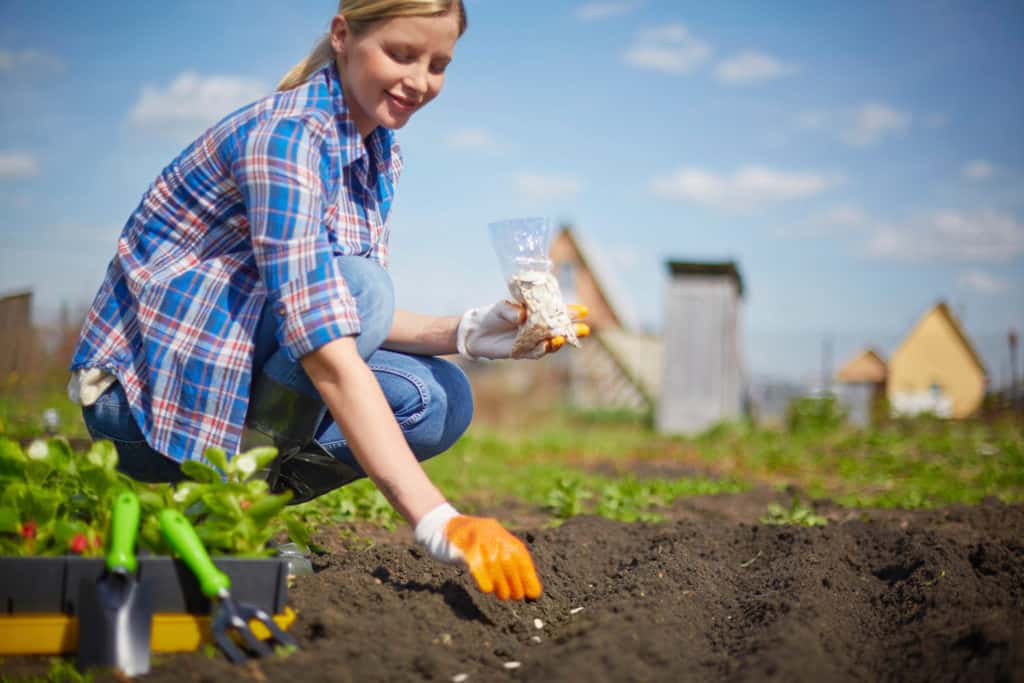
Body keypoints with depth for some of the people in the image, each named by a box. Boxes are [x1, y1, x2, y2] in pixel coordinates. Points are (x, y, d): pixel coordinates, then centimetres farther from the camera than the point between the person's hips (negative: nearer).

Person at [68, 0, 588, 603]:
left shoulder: (381, 154, 5)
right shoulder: (286, 136, -24)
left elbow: (353, 319, 8)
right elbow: (327, 351, -34)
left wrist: (467, 333, -12)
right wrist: (438, 522, -41)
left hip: (234, 371, 8)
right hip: (149, 386, -8)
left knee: (438, 400, -6)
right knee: (356, 279, -28)